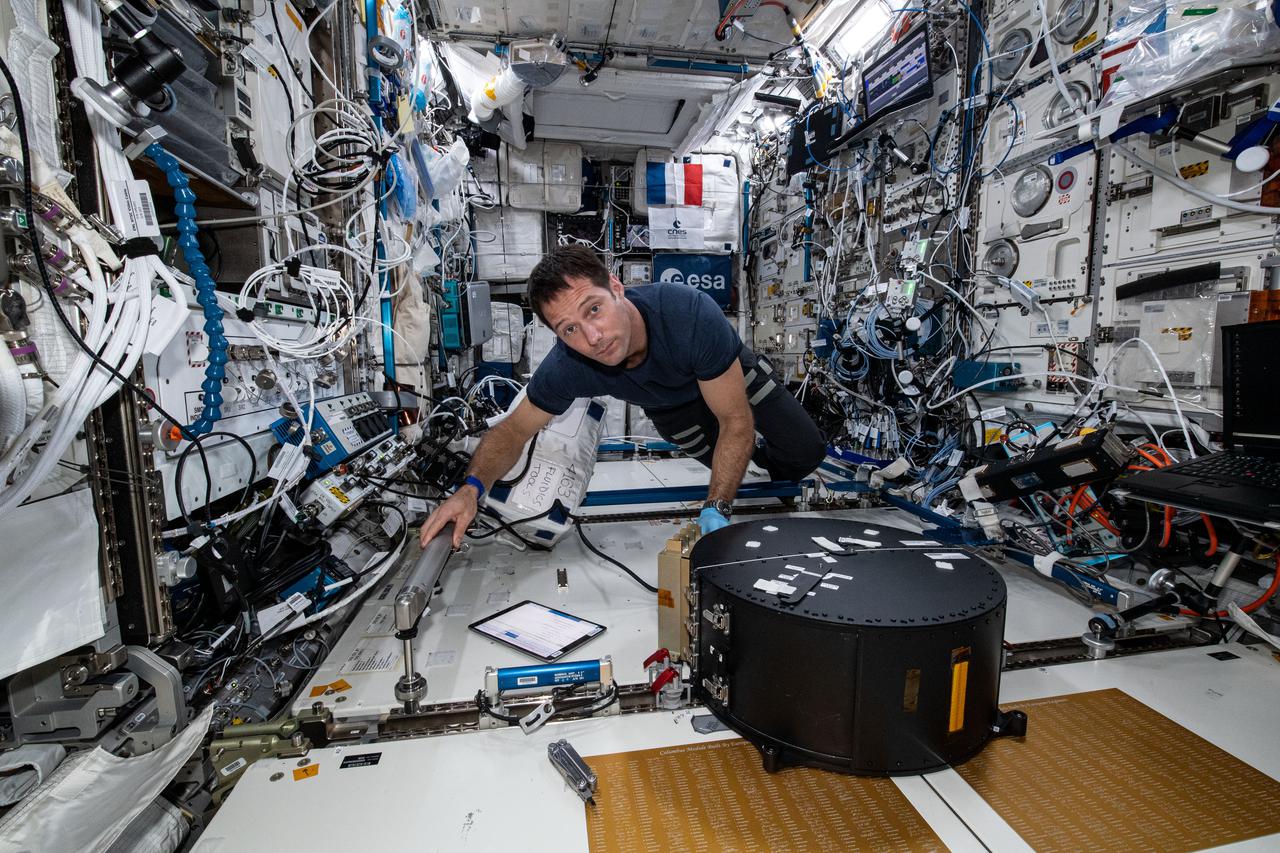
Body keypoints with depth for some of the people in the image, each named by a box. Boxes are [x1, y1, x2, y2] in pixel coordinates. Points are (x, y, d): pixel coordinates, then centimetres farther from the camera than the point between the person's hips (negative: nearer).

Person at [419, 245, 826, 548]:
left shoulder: (692, 314, -46)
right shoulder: (566, 367, -37)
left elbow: (736, 421, -36)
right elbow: (513, 430, -21)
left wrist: (715, 510, -43)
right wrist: (471, 488, -40)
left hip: (731, 371, -1)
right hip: (669, 406, 2)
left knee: (807, 452, -2)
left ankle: (767, 456, 34)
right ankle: (757, 456, 32)